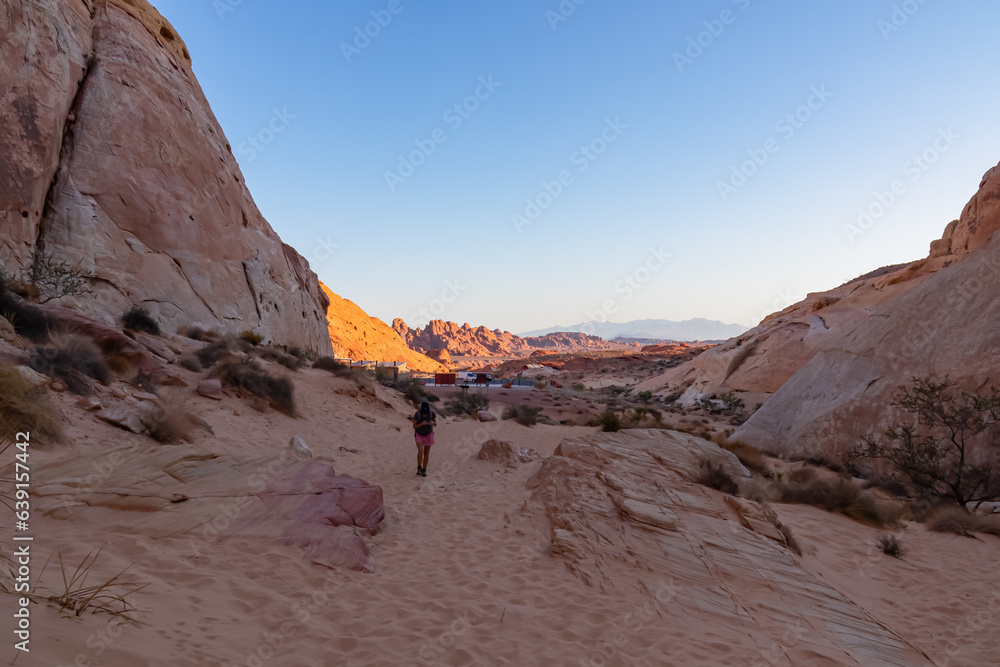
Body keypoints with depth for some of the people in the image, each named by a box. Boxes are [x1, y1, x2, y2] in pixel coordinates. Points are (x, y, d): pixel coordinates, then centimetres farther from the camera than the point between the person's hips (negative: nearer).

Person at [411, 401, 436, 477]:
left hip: (428, 435, 2)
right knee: (420, 451, -20)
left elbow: (436, 424, -6)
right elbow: (414, 426, -16)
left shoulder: (432, 413, -17)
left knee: (426, 453, 4)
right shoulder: (417, 414, -22)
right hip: (419, 435, -2)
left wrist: (432, 423, -30)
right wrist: (422, 424, -35)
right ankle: (419, 468, 1)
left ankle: (424, 470, 17)